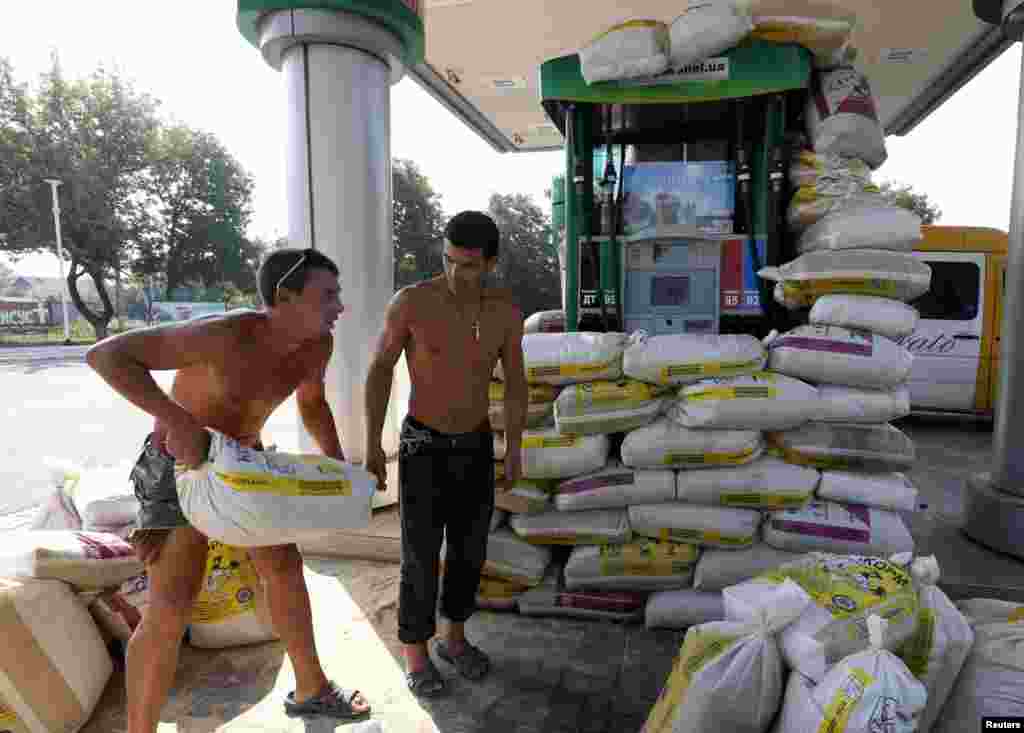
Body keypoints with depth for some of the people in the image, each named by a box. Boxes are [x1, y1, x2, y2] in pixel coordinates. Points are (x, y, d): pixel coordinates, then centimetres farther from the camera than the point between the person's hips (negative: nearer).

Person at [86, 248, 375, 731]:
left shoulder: (317, 343, -14)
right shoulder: (224, 335, -35)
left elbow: (312, 403, 6)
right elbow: (105, 355, -33)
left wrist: (337, 465, -5)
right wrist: (179, 420, -45)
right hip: (179, 464, -6)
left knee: (285, 569, 10)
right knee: (172, 608, -13)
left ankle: (310, 690, 30)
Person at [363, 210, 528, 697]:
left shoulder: (506, 310, -9)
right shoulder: (411, 300, -20)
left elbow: (515, 382, 3)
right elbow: (380, 369, -8)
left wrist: (514, 452, 4)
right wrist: (372, 446, -9)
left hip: (475, 446, 4)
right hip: (423, 447, -3)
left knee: (469, 551, 12)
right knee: (422, 557, 3)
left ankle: (453, 638, 36)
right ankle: (416, 654, 26)